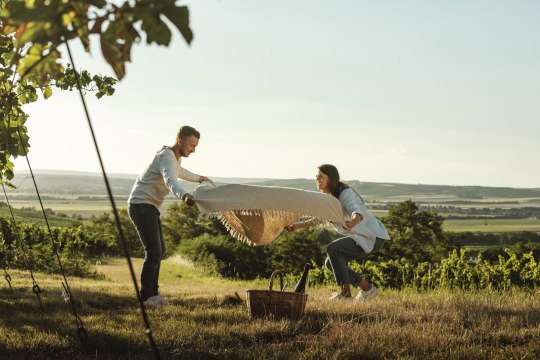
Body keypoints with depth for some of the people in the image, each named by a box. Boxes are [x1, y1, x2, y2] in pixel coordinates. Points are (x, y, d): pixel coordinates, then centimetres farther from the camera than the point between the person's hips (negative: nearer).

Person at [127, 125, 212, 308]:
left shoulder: (176, 157, 13)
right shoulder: (166, 157, -20)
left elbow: (179, 171, 39)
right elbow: (170, 180, -42)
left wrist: (198, 178, 55)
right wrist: (184, 195, -62)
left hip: (150, 208, 11)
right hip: (141, 205, -11)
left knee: (160, 250, 16)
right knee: (153, 252, -15)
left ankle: (152, 292, 26)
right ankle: (146, 296, -6)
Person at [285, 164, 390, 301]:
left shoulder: (346, 194, -23)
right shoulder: (328, 197, 4)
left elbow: (357, 213, -42)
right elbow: (318, 219, 11)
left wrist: (353, 222, -65)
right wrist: (296, 226, -3)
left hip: (374, 237, -9)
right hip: (361, 237, 9)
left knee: (332, 249, -23)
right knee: (330, 263, 3)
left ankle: (345, 292, -14)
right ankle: (366, 288, 11)